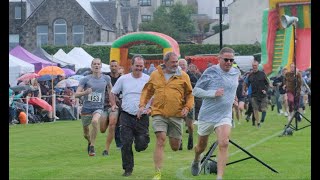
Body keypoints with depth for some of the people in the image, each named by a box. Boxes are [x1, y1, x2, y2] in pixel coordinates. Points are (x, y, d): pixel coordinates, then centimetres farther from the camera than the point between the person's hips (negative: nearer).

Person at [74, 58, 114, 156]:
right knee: (86, 134, 10)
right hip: (86, 108, 1)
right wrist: (85, 92, -27)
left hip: (98, 108, -1)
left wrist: (112, 100, 20)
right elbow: (76, 94, -8)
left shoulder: (106, 78, 0)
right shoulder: (86, 79, -5)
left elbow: (110, 87, 22)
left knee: (95, 121, -33)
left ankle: (92, 147, -22)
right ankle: (90, 142, 46)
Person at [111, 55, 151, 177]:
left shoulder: (148, 79, 0)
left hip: (142, 116, -1)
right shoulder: (123, 79, 5)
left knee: (141, 146, -3)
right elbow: (113, 92, 19)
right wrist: (113, 104, 7)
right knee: (126, 144, -4)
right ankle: (128, 169, 9)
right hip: (126, 116, 1)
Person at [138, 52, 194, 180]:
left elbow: (190, 94, 8)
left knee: (175, 146, 7)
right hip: (159, 113, 0)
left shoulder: (183, 76, 3)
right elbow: (147, 91, 17)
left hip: (176, 115, 1)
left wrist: (187, 107, -7)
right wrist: (142, 105, 4)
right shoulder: (155, 75, 6)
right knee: (160, 140, -14)